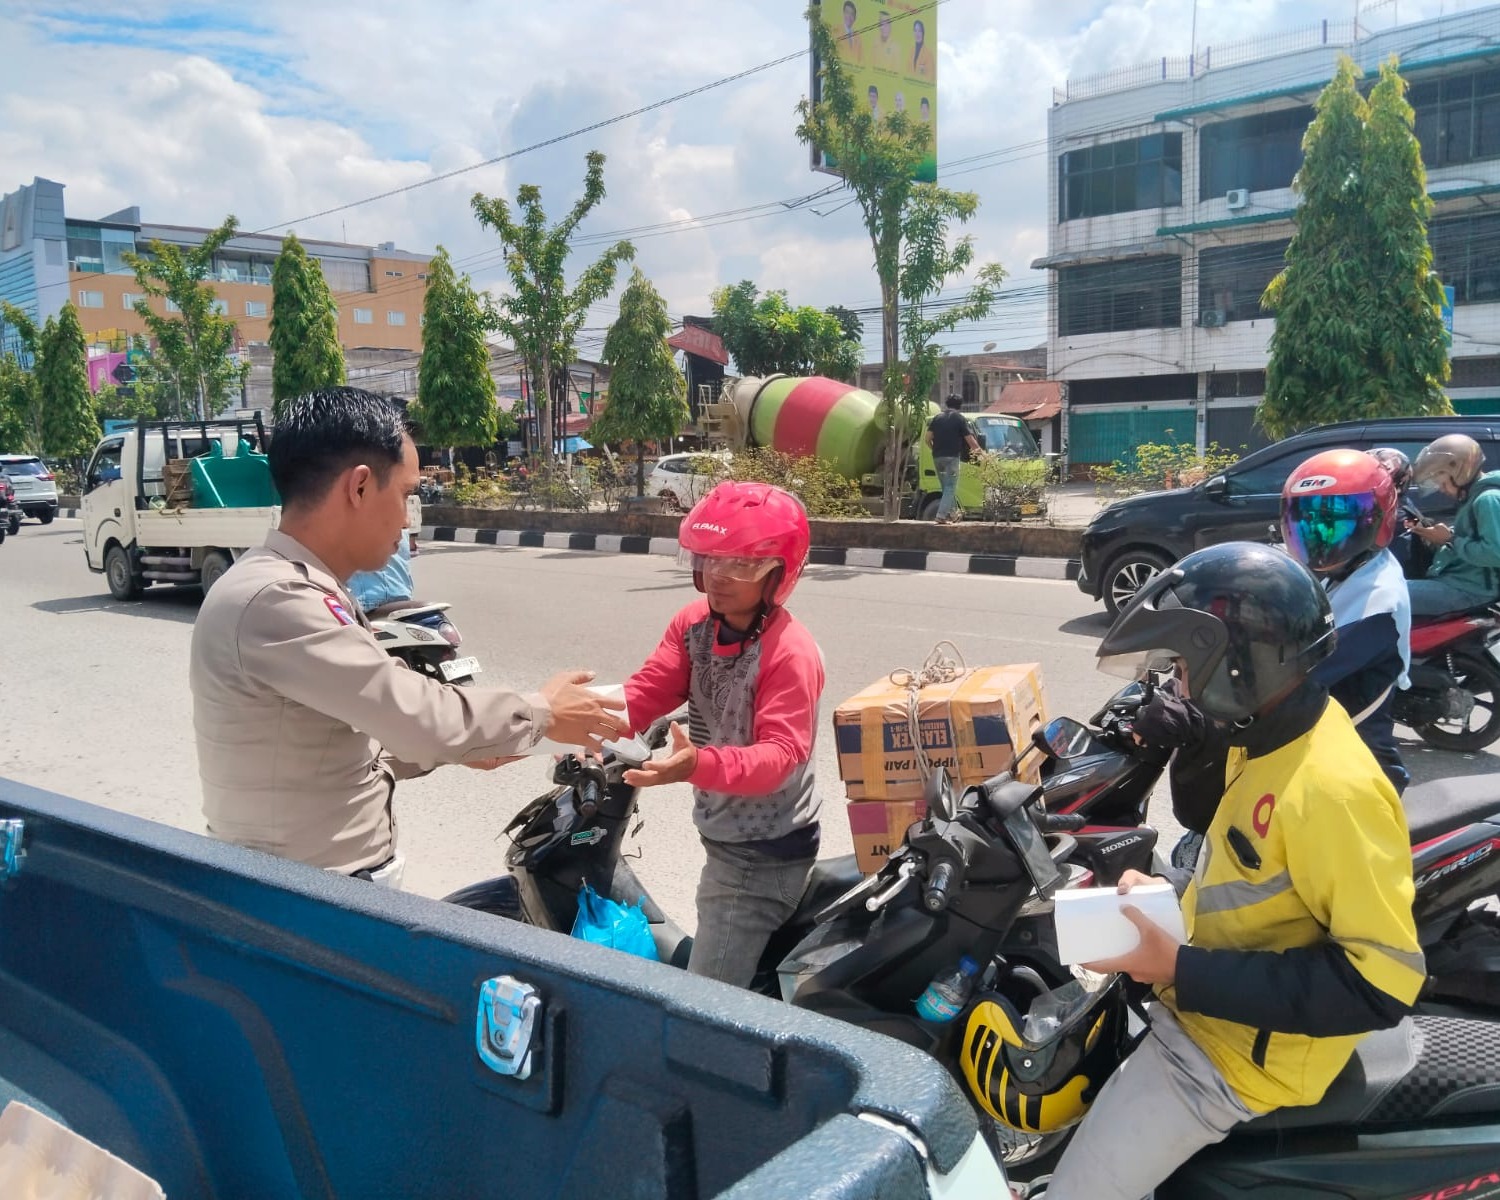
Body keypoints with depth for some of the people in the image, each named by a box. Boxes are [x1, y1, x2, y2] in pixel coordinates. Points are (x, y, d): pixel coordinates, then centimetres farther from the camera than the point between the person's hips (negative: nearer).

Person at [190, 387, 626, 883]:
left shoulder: (290, 589, 8)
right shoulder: (275, 601, -24)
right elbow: (415, 713, -24)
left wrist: (458, 744, 7)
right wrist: (540, 712, -9)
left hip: (328, 879, 9)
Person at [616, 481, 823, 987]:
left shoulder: (790, 652, -24)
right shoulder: (693, 625, 1)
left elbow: (780, 753, -32)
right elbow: (647, 690, -10)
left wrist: (698, 764, -50)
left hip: (765, 854, -9)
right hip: (722, 838, 9)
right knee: (702, 951, 31)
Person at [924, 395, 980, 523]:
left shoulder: (937, 417, 13)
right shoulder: (960, 419, -1)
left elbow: (928, 438, 10)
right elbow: (969, 439, 0)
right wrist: (977, 449, 16)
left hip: (937, 456, 6)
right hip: (952, 456, -6)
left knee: (946, 486, 17)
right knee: (950, 487, -5)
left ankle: (951, 513, 21)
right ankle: (941, 515, -14)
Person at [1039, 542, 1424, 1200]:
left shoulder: (1332, 789, -30)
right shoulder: (1269, 738, 1)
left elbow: (1383, 979, -29)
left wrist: (1183, 972, -28)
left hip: (1232, 1050, -9)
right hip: (1196, 1000, 10)